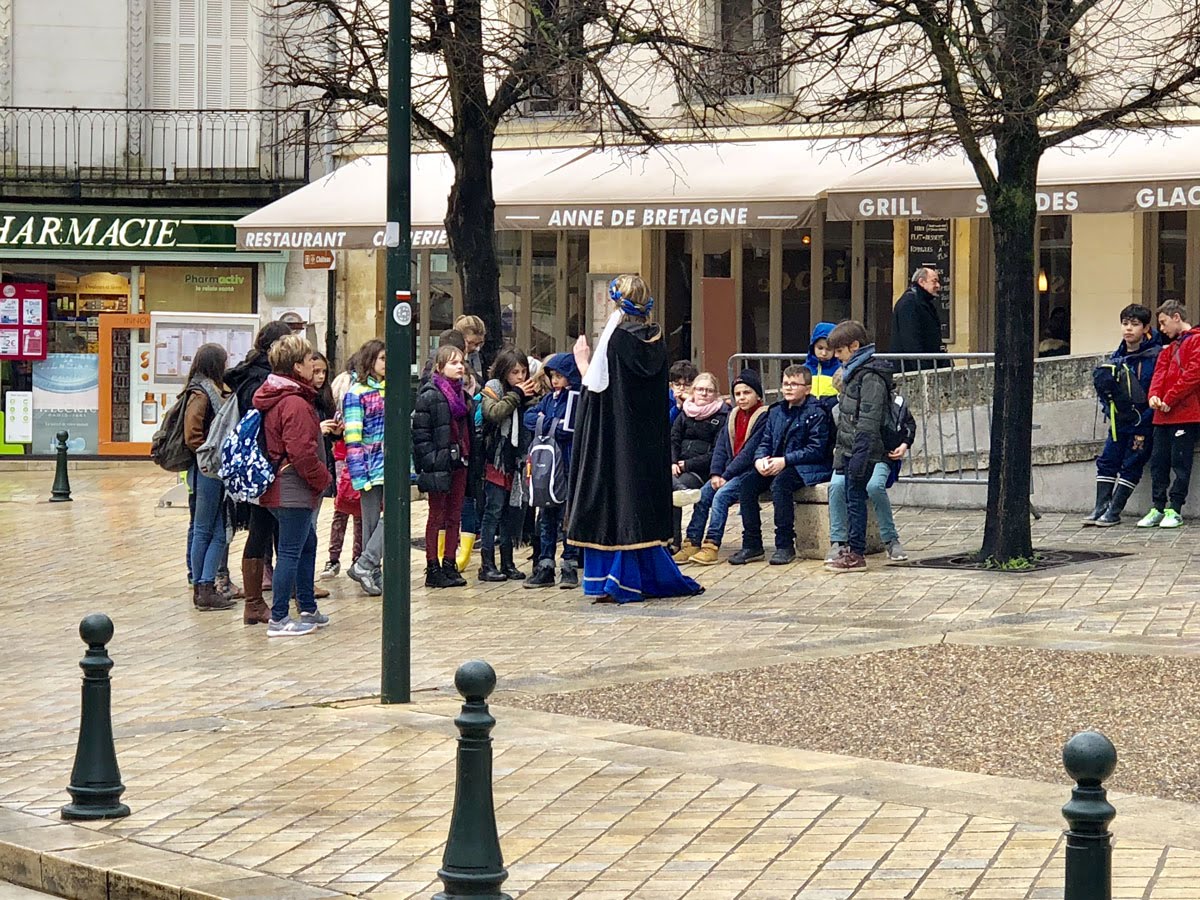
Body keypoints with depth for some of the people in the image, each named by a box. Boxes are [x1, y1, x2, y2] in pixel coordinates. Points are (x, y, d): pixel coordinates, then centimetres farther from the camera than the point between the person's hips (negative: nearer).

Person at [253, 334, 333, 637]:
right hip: (294, 490, -11)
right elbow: (302, 453, -23)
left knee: (307, 544, 21)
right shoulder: (296, 404, -21)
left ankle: (308, 610, 29)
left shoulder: (273, 397, 12)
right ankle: (279, 620, -2)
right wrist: (323, 478, -10)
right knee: (291, 552, -5)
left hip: (278, 485, 11)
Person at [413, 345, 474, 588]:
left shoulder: (462, 395, 13)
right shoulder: (430, 395, -10)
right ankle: (433, 569, 5)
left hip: (459, 462, 7)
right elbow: (420, 432, -13)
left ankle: (449, 564, 16)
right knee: (437, 517, 0)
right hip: (440, 465, -7)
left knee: (454, 516, 9)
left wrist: (469, 456, 12)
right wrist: (430, 462, -18)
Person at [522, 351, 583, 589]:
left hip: (569, 468, -6)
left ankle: (570, 566, 7)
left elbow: (570, 429, -17)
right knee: (546, 516, 8)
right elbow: (529, 417, 7)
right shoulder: (549, 399, 15)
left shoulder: (579, 399, -6)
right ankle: (545, 566, 12)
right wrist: (552, 424, -9)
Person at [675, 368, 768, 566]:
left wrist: (726, 475, -18)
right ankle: (692, 543, -16)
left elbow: (750, 451, -16)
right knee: (703, 493, -14)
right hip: (730, 472, 7)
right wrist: (715, 473, -6)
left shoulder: (764, 417, -9)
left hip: (750, 472, -7)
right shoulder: (734, 416, 17)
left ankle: (711, 546, -31)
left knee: (721, 494, -28)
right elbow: (722, 446, 10)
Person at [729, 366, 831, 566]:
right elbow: (765, 442, 16)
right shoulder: (776, 412, 17)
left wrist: (784, 461, -20)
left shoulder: (816, 413, -4)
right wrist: (760, 459, -8)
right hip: (774, 466, 7)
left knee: (780, 483, -36)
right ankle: (751, 545, -15)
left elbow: (816, 450, -13)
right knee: (747, 484, -18)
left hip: (807, 468, -7)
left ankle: (785, 545, -30)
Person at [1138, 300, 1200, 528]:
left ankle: (1175, 510, -2)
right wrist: (1154, 395, -9)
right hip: (1164, 415, 8)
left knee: (1180, 462, -4)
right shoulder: (1169, 349, 23)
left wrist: (1169, 400, -14)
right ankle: (1158, 508, 11)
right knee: (1158, 461, 6)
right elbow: (1160, 373, 13)